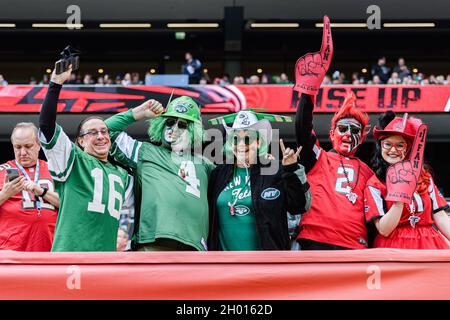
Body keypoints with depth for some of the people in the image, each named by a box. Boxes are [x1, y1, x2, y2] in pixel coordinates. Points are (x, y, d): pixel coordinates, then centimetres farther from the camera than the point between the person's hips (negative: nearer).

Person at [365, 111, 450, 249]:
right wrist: (400, 197, -19)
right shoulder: (374, 185, 0)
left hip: (429, 245, 2)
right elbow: (384, 230, -8)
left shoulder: (424, 176, 10)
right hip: (395, 247, -2)